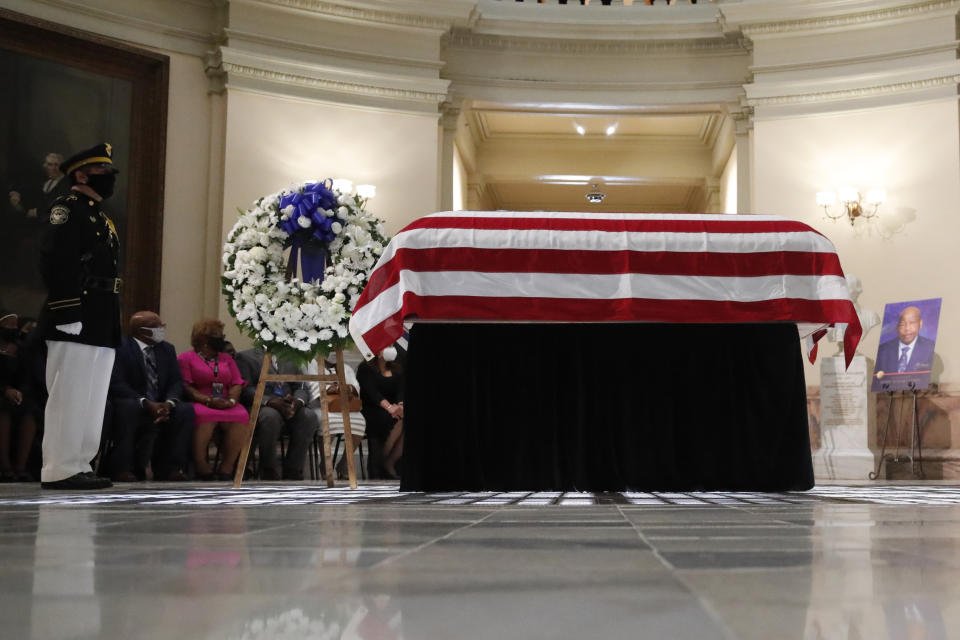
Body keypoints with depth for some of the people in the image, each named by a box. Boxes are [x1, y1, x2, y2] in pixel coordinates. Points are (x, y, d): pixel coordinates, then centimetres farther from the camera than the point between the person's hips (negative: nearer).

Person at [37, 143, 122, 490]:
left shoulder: (101, 218, 22)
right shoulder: (66, 209, -5)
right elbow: (54, 263, -16)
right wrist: (68, 314, -22)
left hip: (102, 325, 9)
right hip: (75, 323, -9)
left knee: (92, 400, 11)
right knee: (69, 398, -6)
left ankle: (79, 466, 16)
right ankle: (59, 470, -2)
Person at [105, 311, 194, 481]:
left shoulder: (167, 349, 11)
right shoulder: (120, 348, -8)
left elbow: (176, 382, 5)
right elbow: (117, 384, -18)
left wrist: (168, 403, -18)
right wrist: (146, 403, -29)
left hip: (160, 405, 5)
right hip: (131, 404, -5)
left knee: (186, 409, -20)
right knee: (128, 407, -38)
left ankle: (168, 467, -16)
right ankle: (121, 468, -28)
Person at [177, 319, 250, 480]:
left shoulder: (226, 359, 27)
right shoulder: (186, 357, 13)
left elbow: (237, 384, 14)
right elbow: (185, 385, -1)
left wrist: (231, 400, -9)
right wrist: (208, 400, -15)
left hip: (226, 405, 3)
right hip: (199, 403, -3)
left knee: (242, 417, -32)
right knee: (205, 417, -40)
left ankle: (227, 467, -29)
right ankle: (201, 467, -30)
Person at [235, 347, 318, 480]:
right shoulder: (245, 357, 12)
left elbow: (301, 388, 13)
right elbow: (245, 389, -3)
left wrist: (298, 401, -12)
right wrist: (269, 401, -21)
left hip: (288, 407, 4)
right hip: (260, 408, -4)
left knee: (309, 416, -28)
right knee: (270, 416, -37)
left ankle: (292, 473, -20)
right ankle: (269, 473, -21)